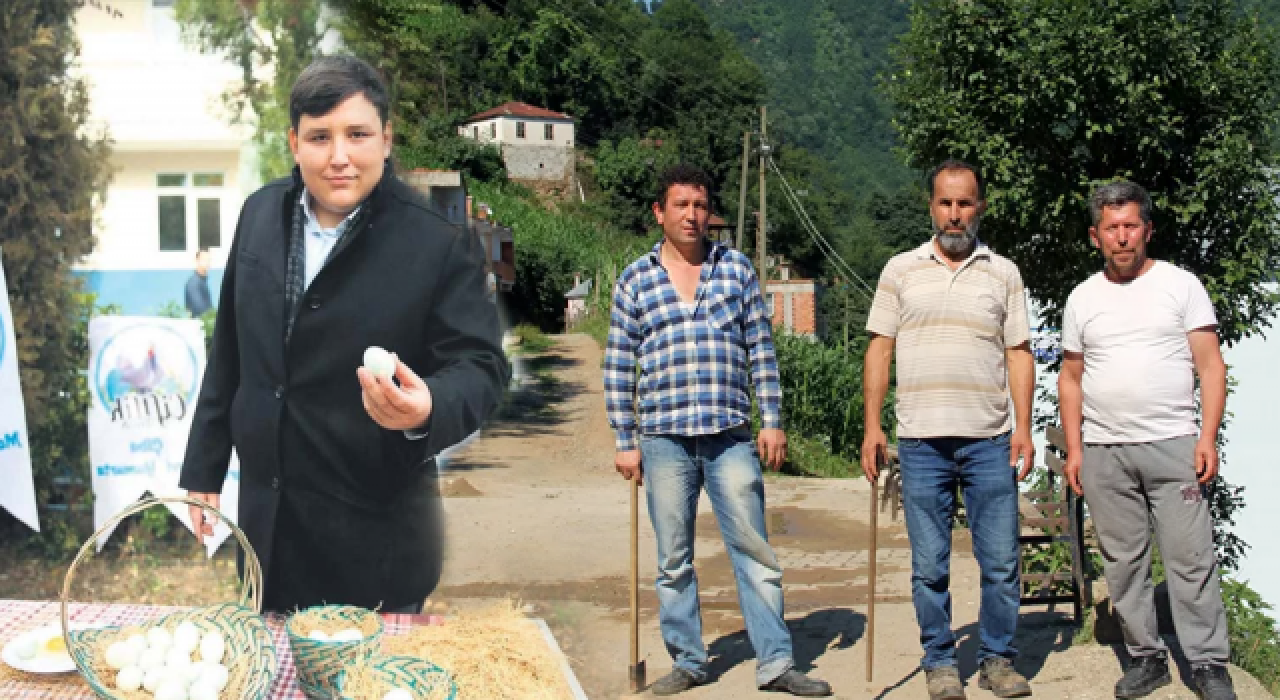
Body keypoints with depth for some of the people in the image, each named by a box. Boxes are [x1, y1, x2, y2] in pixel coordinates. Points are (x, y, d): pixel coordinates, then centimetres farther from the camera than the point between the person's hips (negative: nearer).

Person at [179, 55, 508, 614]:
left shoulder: (440, 241, -14)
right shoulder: (260, 214, 3)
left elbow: (480, 365, -11)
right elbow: (230, 350, 11)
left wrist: (428, 409, -33)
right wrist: (203, 468, 13)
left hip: (374, 530, -4)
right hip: (266, 511, 5)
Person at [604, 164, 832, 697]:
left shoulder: (736, 269, 8)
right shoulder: (635, 280, 6)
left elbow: (761, 349, 9)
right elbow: (618, 368, 6)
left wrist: (772, 422, 3)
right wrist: (625, 442, 3)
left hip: (731, 435, 0)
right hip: (664, 439, 0)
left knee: (755, 552, 2)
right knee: (674, 559, 8)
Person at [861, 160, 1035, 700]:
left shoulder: (1003, 273, 9)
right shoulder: (901, 270, 7)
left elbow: (1018, 353, 7)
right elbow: (880, 350, 6)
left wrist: (1023, 426, -3)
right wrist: (872, 426, -1)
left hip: (990, 442, 1)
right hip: (922, 441, 0)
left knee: (1001, 560, 3)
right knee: (929, 565, 6)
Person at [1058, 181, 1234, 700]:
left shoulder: (1181, 284, 3)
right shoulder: (1082, 298, 11)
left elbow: (1210, 365, 0)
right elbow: (1071, 377, 13)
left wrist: (1208, 437, -9)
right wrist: (1073, 449, 6)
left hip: (1173, 444, -3)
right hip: (1103, 453, 3)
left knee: (1191, 558, -3)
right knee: (1123, 562, 7)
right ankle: (1147, 658, 18)